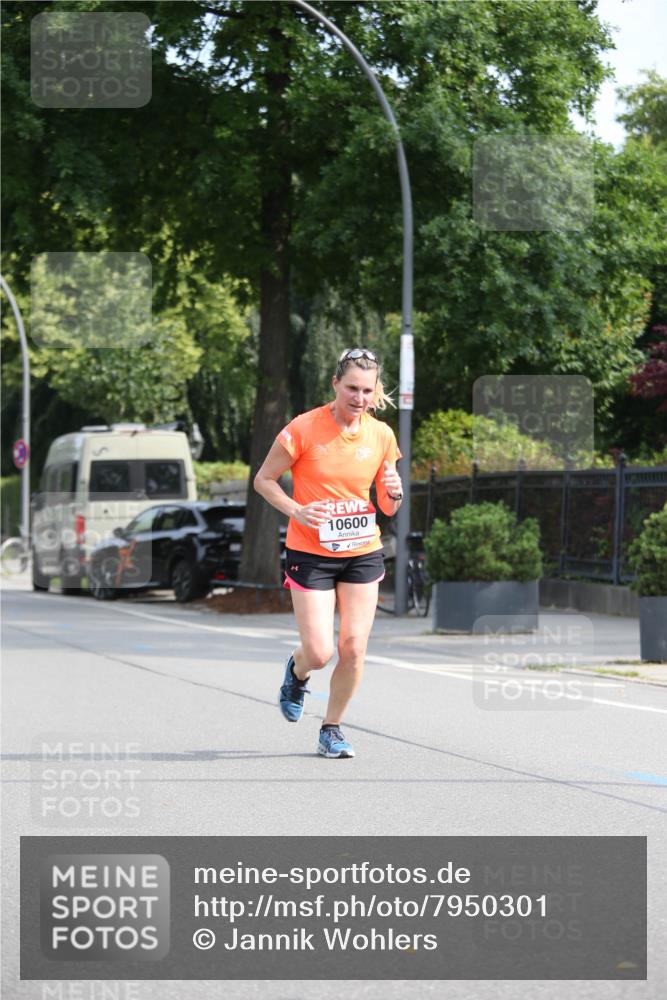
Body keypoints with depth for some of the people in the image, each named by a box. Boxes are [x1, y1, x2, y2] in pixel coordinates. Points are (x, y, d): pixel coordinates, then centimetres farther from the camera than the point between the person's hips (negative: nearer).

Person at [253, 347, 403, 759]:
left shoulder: (381, 434, 0)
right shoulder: (304, 429, -12)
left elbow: (387, 508, 8)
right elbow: (264, 479, -2)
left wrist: (394, 493, -16)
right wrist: (296, 510, -18)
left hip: (363, 553, 3)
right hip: (310, 554, -3)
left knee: (354, 648, -2)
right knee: (319, 653, -8)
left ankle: (333, 728, 19)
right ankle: (297, 671, 30)